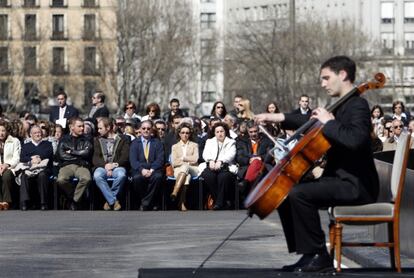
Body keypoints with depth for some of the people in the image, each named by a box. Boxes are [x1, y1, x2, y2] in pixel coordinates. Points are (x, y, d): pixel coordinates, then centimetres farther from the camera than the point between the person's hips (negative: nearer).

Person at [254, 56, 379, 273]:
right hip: (339, 179, 10)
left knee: (298, 194, -26)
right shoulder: (343, 106, 16)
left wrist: (329, 122, -21)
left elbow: (355, 139, -33)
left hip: (355, 185, -10)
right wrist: (278, 117, 26)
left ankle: (319, 256, -17)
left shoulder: (358, 106, -13)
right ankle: (307, 254, 7)